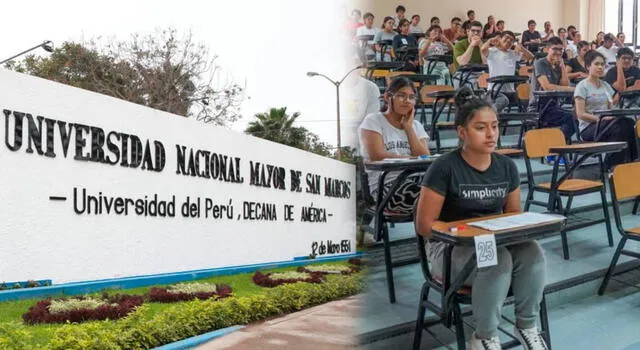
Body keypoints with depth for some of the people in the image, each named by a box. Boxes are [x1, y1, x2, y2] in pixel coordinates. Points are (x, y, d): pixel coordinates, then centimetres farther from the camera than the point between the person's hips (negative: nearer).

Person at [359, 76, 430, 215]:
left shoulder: (416, 125, 21)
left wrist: (408, 127, 5)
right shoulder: (373, 121, 6)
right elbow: (378, 157, -9)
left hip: (415, 182, 5)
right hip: (386, 186, -5)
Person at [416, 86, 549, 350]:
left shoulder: (506, 166, 3)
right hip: (449, 247, -5)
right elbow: (424, 225, -14)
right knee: (498, 259, -34)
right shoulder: (444, 168, -14)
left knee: (532, 252, -26)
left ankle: (527, 326, -4)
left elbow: (514, 213, 15)